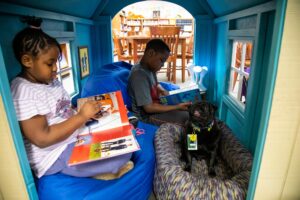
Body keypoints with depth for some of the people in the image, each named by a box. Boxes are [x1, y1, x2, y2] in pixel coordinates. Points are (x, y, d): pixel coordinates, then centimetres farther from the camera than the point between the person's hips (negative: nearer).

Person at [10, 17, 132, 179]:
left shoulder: (52, 81, 7)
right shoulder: (23, 92, -20)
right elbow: (42, 139, -23)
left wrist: (87, 113, -6)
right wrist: (82, 116, -25)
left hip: (75, 136, 9)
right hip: (55, 155, -9)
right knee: (122, 153, -20)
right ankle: (107, 170, 9)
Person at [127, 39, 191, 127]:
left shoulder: (150, 68, 0)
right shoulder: (139, 75, -28)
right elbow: (149, 108, -29)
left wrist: (163, 91, -2)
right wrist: (177, 107, -26)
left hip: (155, 104, 10)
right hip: (147, 115, -9)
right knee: (186, 117, -18)